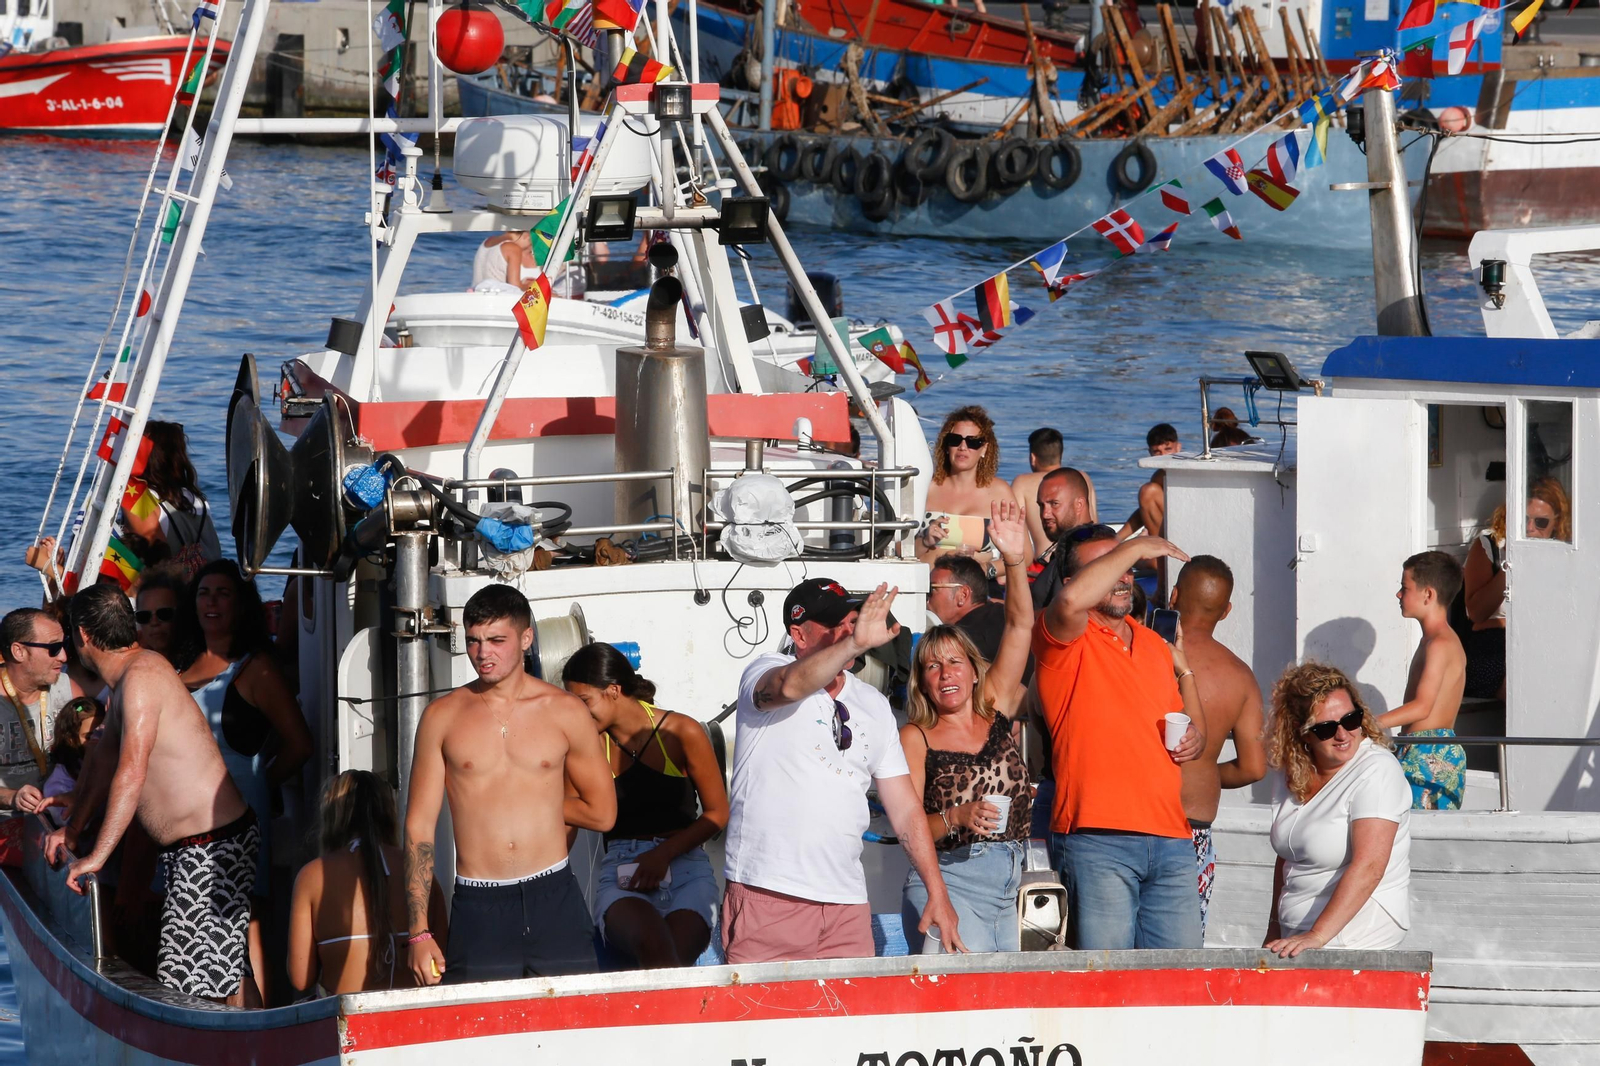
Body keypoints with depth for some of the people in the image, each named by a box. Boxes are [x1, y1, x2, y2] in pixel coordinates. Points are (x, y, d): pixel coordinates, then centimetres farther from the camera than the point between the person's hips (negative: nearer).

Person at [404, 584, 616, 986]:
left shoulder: (564, 711, 6)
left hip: (554, 903, 0)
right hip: (478, 908, 0)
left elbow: (602, 814, 14)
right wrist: (419, 933, -1)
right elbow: (419, 826, 5)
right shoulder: (442, 716, 6)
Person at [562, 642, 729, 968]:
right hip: (620, 877, 1)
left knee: (676, 956, -33)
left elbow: (717, 814, 7)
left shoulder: (682, 733, 3)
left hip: (686, 871, -1)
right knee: (654, 944, -35)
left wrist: (664, 852, -7)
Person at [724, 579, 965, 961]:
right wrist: (856, 644, -42)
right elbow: (789, 686, -29)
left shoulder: (873, 705, 15)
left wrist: (937, 893, 8)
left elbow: (905, 808, 16)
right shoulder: (766, 670, -1)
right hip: (767, 895, -5)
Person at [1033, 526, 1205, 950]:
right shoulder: (1065, 640, 1)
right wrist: (1136, 546, -13)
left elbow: (1193, 734, 29)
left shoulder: (1155, 645, 22)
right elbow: (1072, 599, -24)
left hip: (1171, 839, 6)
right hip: (1097, 838, -6)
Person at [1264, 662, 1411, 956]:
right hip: (1296, 940, 7)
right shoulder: (1295, 772, 11)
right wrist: (1274, 931, 18)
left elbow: (1368, 868, -21)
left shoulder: (1376, 772, -11)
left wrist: (1317, 936, -27)